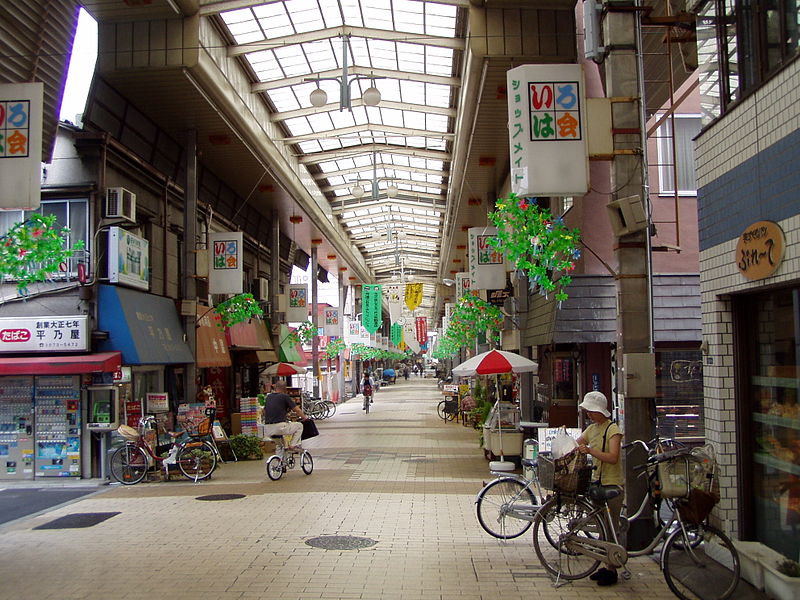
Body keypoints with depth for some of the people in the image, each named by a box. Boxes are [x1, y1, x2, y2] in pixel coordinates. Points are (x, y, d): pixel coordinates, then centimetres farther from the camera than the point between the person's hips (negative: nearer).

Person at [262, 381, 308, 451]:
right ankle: (292, 446, 7)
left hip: (267, 430, 6)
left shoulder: (268, 397, 15)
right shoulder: (285, 396, -2)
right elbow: (297, 410, 1)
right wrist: (305, 417, 21)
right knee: (299, 426, 14)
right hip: (279, 428, -6)